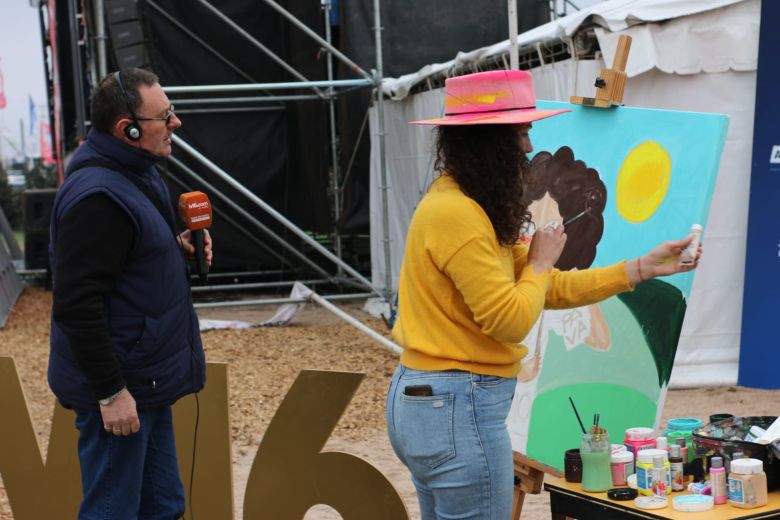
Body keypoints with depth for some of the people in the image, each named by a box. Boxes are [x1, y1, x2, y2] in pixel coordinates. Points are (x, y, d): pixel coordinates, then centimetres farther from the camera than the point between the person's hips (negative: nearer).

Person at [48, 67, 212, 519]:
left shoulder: (137, 171, 9)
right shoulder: (98, 195, -23)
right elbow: (77, 304, -24)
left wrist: (176, 247, 4)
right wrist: (110, 392, -22)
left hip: (147, 378, 10)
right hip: (120, 384, -10)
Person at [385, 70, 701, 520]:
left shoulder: (468, 207, 13)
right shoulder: (457, 214, -20)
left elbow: (549, 288, 14)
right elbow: (511, 321, -21)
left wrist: (644, 268, 10)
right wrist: (542, 261, -3)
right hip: (458, 408, -11)